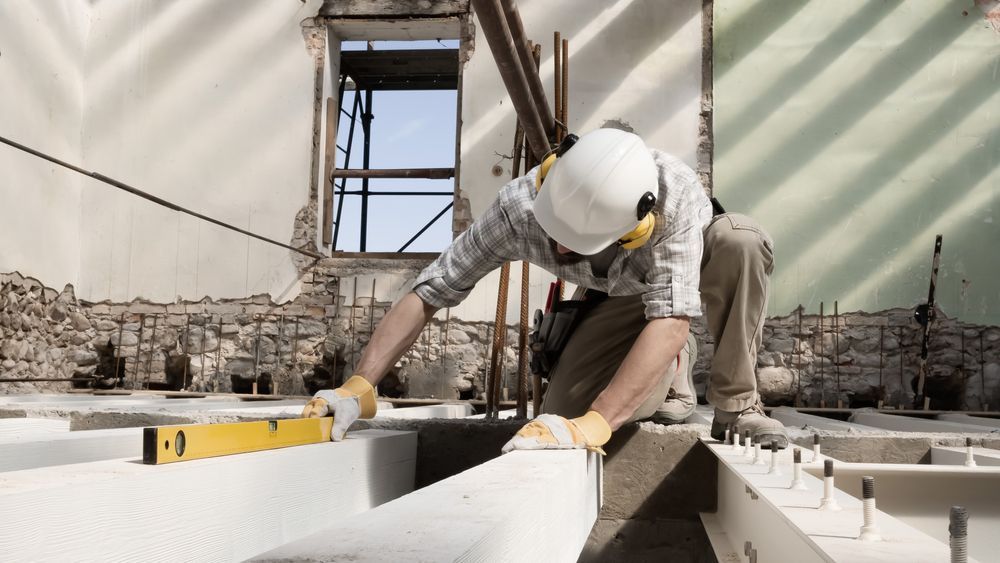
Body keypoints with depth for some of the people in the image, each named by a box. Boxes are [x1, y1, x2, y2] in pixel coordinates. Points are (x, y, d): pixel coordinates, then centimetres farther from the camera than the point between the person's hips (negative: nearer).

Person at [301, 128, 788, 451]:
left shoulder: (674, 196, -44)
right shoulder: (520, 206, -35)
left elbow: (672, 321, -51)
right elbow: (431, 290, -30)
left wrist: (592, 425, -61)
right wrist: (358, 389, -39)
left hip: (694, 265, -2)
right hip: (621, 296, 2)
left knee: (741, 240, -38)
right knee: (560, 416, -18)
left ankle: (735, 407, -18)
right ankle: (671, 369, 12)